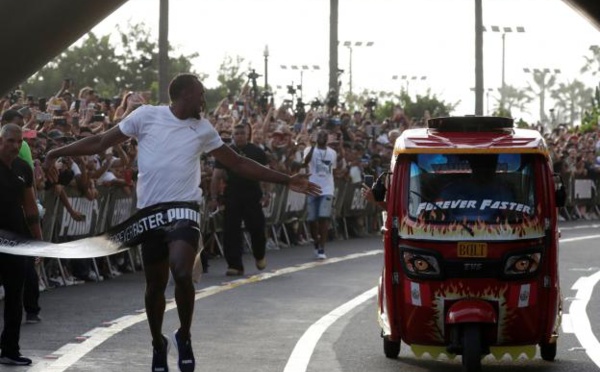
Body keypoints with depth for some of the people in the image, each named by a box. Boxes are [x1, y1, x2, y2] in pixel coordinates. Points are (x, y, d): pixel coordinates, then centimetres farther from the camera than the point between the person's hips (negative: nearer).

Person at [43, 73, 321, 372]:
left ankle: (184, 337, -2)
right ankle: (158, 344, 31)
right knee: (155, 284, 8)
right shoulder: (146, 116, 1)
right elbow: (101, 142, 5)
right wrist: (56, 153, -1)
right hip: (150, 212, 0)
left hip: (184, 210, 0)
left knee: (182, 273, -24)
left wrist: (286, 180, 15)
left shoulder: (203, 129, 9)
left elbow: (238, 163, 16)